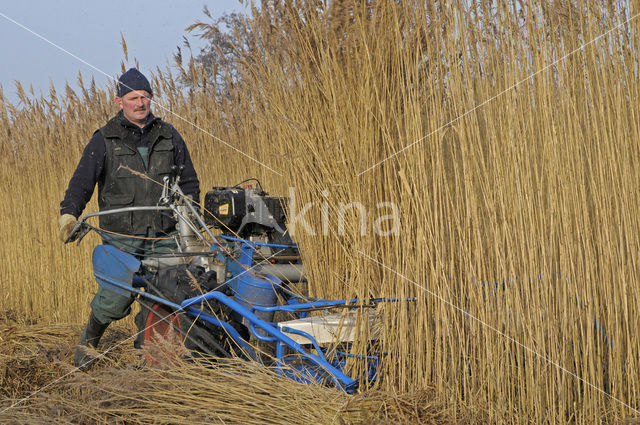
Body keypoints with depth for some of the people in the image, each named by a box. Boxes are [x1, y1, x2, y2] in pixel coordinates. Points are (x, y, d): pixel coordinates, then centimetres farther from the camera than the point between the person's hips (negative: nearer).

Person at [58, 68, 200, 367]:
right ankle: (89, 339, 22)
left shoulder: (169, 137, 12)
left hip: (164, 238, 2)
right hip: (121, 238, -2)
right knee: (114, 300, -8)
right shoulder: (105, 140, 3)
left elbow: (189, 182, 19)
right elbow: (82, 182, 0)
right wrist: (69, 213, -15)